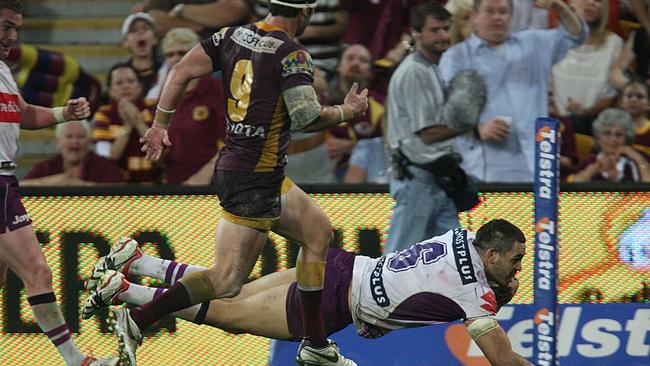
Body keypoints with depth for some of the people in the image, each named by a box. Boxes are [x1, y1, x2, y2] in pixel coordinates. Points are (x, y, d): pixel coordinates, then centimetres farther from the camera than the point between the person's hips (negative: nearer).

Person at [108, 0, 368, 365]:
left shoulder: (234, 35, 6)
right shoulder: (292, 54, -15)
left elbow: (181, 71, 3)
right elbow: (306, 117, -20)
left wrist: (160, 124, 11)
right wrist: (346, 113, -1)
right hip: (254, 180, -10)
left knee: (319, 231, 22)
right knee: (226, 283, -7)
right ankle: (136, 319, -13)